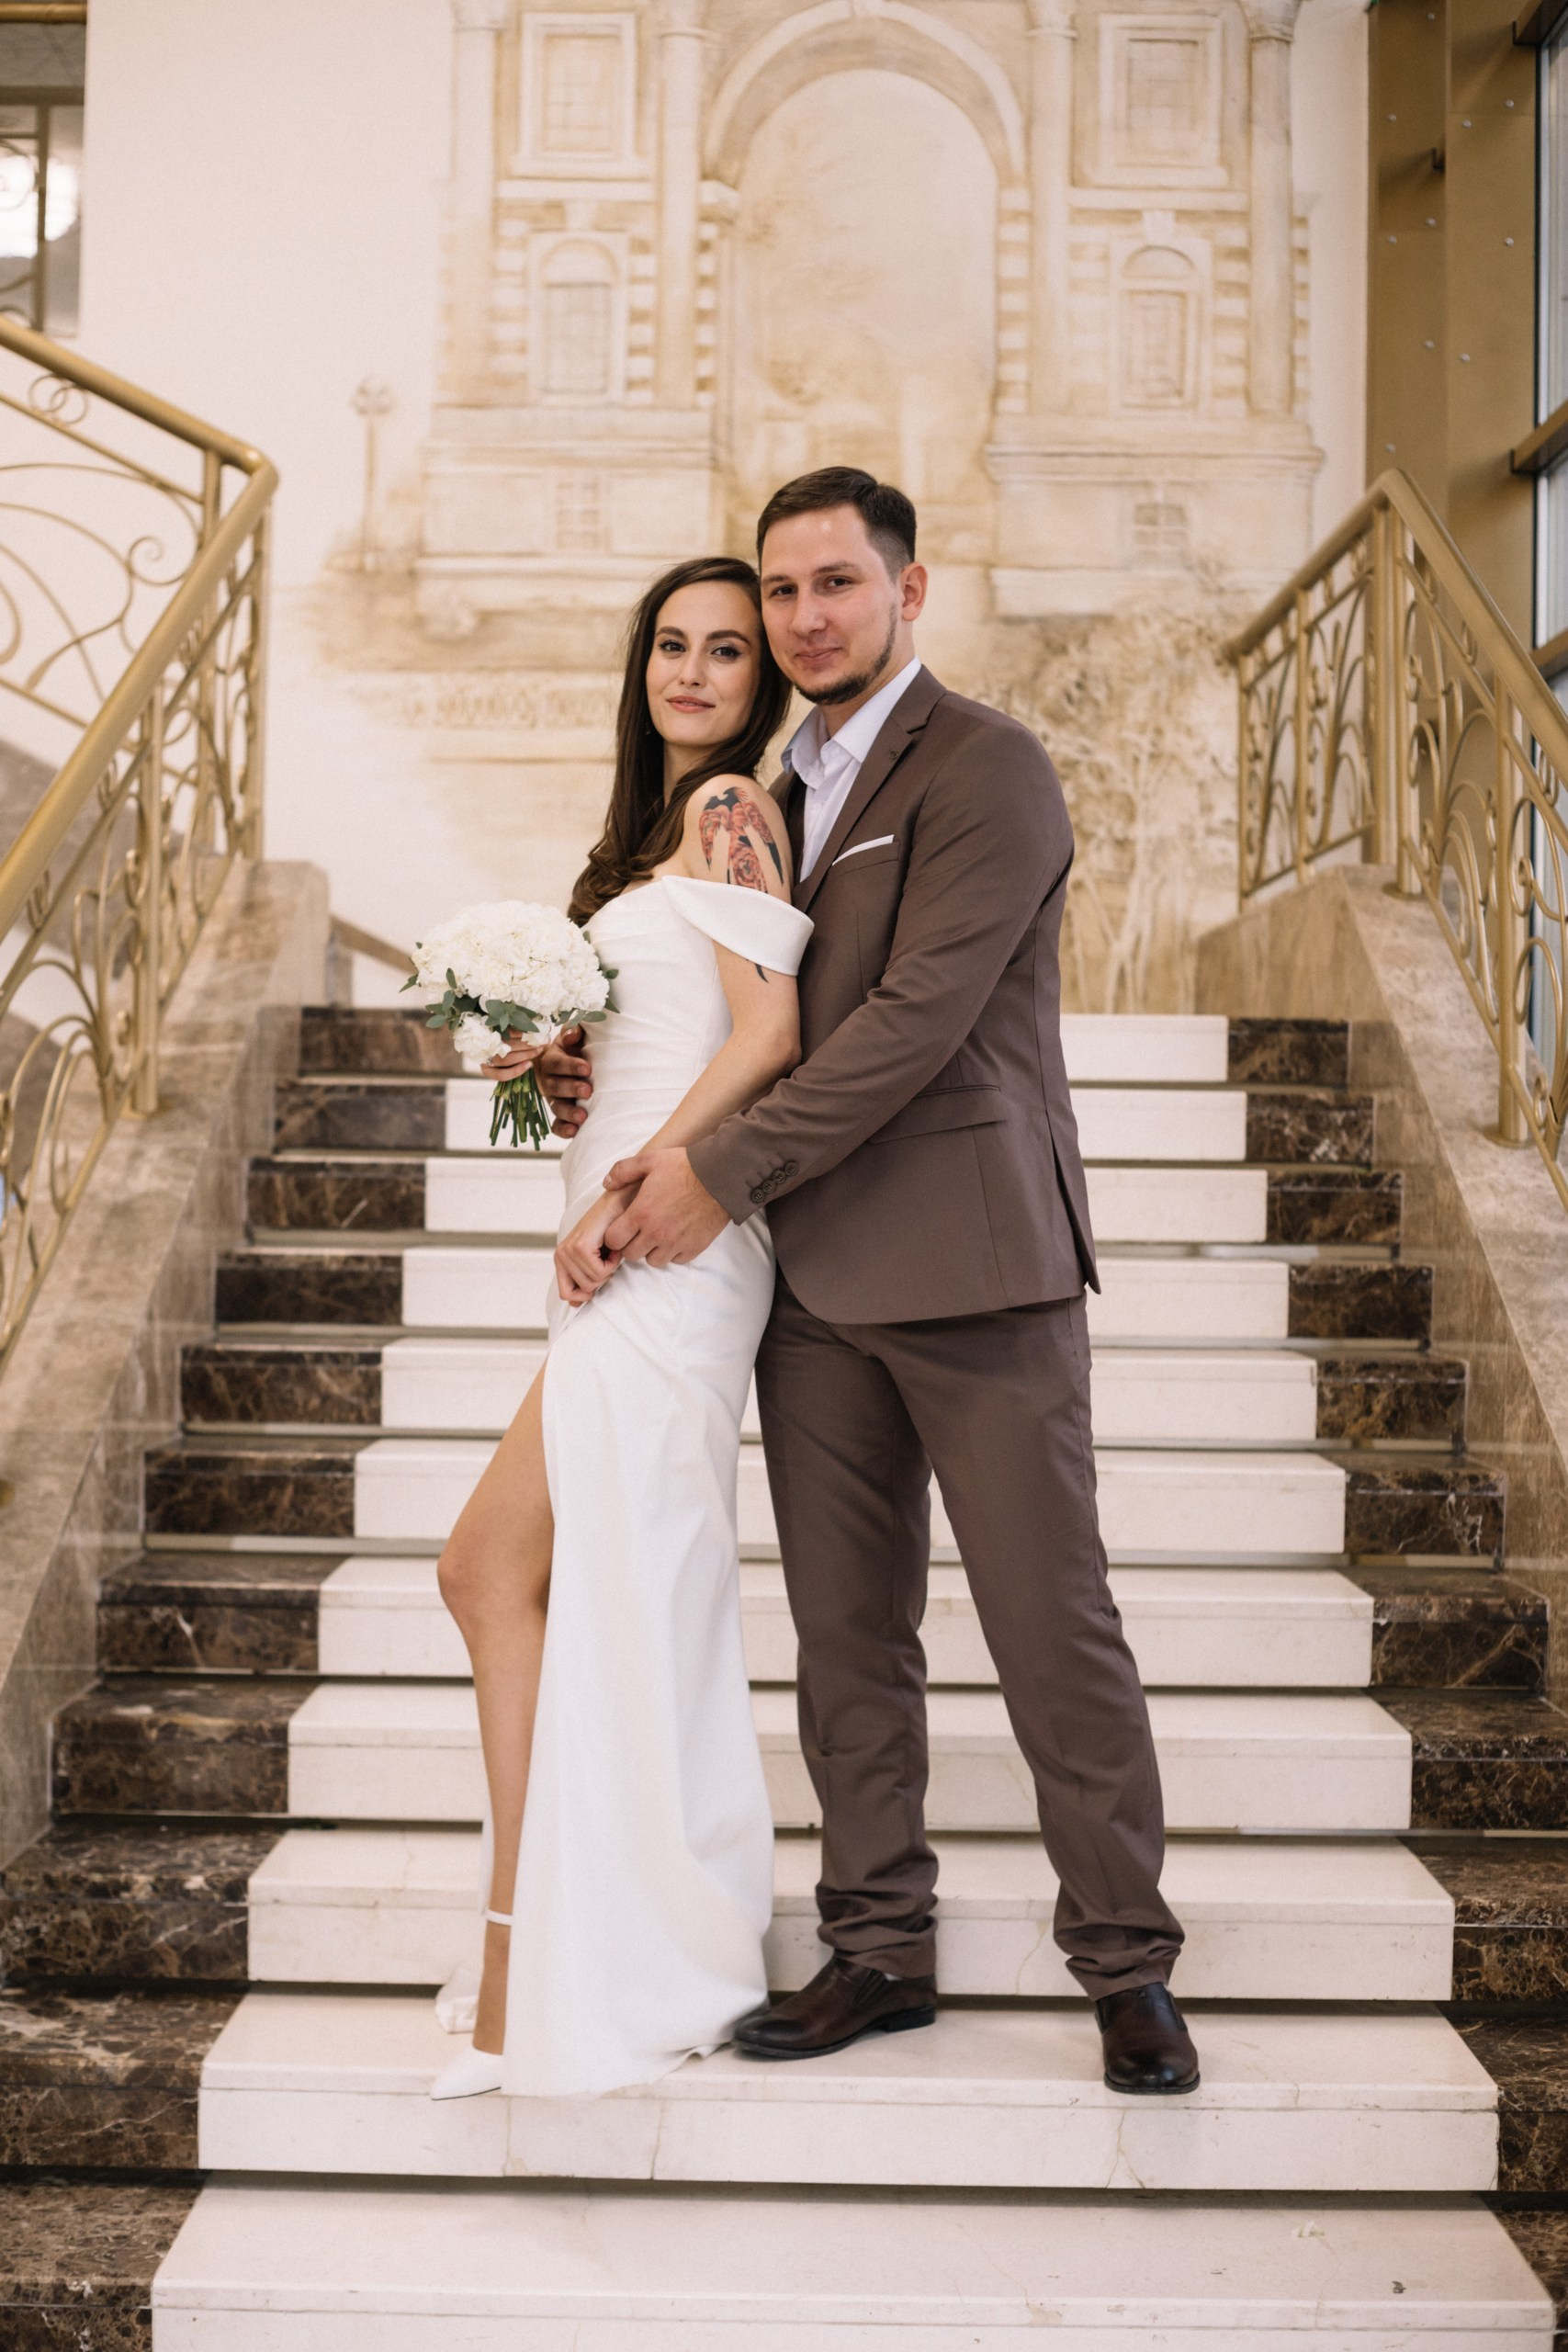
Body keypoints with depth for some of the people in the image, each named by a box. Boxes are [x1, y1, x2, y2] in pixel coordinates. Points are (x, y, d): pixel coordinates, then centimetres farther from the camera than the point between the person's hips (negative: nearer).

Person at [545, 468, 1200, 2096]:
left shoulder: (985, 770, -7)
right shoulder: (789, 789, 19)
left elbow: (917, 1016, -16)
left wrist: (722, 1172, -16)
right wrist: (620, 1084, 6)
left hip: (973, 1267, -7)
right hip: (818, 1282, 7)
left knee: (1051, 1624, -1)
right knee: (845, 1636, 9)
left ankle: (1126, 1967, 13)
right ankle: (880, 1948, 21)